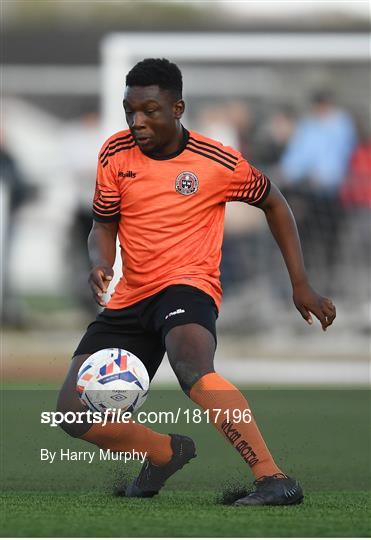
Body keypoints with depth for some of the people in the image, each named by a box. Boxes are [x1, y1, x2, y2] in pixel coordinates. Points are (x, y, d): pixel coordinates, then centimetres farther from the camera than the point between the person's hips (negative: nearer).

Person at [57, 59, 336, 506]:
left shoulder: (215, 162, -7)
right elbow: (103, 226, 12)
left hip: (187, 286, -5)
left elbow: (273, 203, 9)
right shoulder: (116, 154, 2)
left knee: (192, 369, -39)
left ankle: (274, 480, -41)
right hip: (129, 300, 6)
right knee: (73, 410, -6)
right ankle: (166, 453, 20)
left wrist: (300, 286, 6)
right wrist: (100, 264, -12)